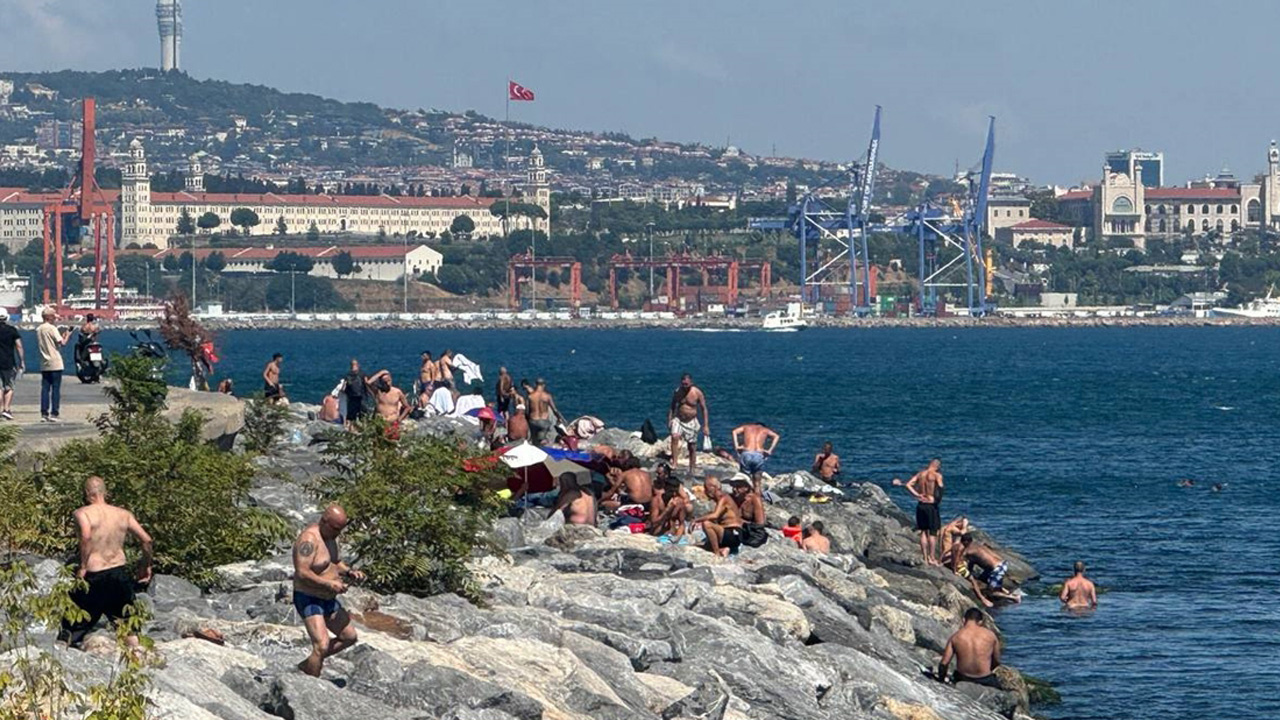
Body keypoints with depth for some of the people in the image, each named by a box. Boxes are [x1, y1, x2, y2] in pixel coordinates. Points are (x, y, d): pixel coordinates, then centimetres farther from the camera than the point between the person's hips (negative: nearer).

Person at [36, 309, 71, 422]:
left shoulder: (38, 330, 10)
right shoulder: (52, 329, -11)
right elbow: (62, 343, -15)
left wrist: (61, 336, 17)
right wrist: (67, 335, 6)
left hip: (44, 364, 6)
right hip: (55, 364, -6)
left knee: (45, 388, 7)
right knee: (55, 389, -3)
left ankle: (44, 414, 3)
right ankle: (54, 414, -6)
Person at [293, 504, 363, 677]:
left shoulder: (330, 536, 6)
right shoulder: (309, 539, -23)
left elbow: (337, 564, 18)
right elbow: (302, 573, -30)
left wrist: (350, 572, -2)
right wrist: (330, 584, -33)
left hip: (328, 600, 10)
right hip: (309, 600, -10)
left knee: (349, 637, 18)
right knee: (321, 647, -21)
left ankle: (306, 665, 27)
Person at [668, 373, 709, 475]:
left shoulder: (697, 393, -9)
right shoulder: (677, 392, -3)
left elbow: (704, 409, -5)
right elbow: (672, 407, 9)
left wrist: (706, 425, -9)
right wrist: (669, 420, 1)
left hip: (691, 422, -1)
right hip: (678, 420, 1)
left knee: (692, 447, 5)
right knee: (674, 437, -28)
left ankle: (691, 470, 19)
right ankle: (675, 461, -28)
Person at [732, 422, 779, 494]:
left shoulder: (747, 427, 24)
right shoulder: (765, 430, 24)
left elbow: (735, 431, 8)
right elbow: (776, 436, 10)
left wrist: (736, 446, 4)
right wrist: (770, 450, 5)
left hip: (746, 454, 0)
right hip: (758, 455, 0)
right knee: (757, 483, 9)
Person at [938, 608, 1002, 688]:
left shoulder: (955, 637, -5)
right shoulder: (990, 635, -3)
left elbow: (944, 663, -5)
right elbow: (996, 662, 7)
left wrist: (941, 681, 11)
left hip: (962, 679, 1)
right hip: (985, 680, -1)